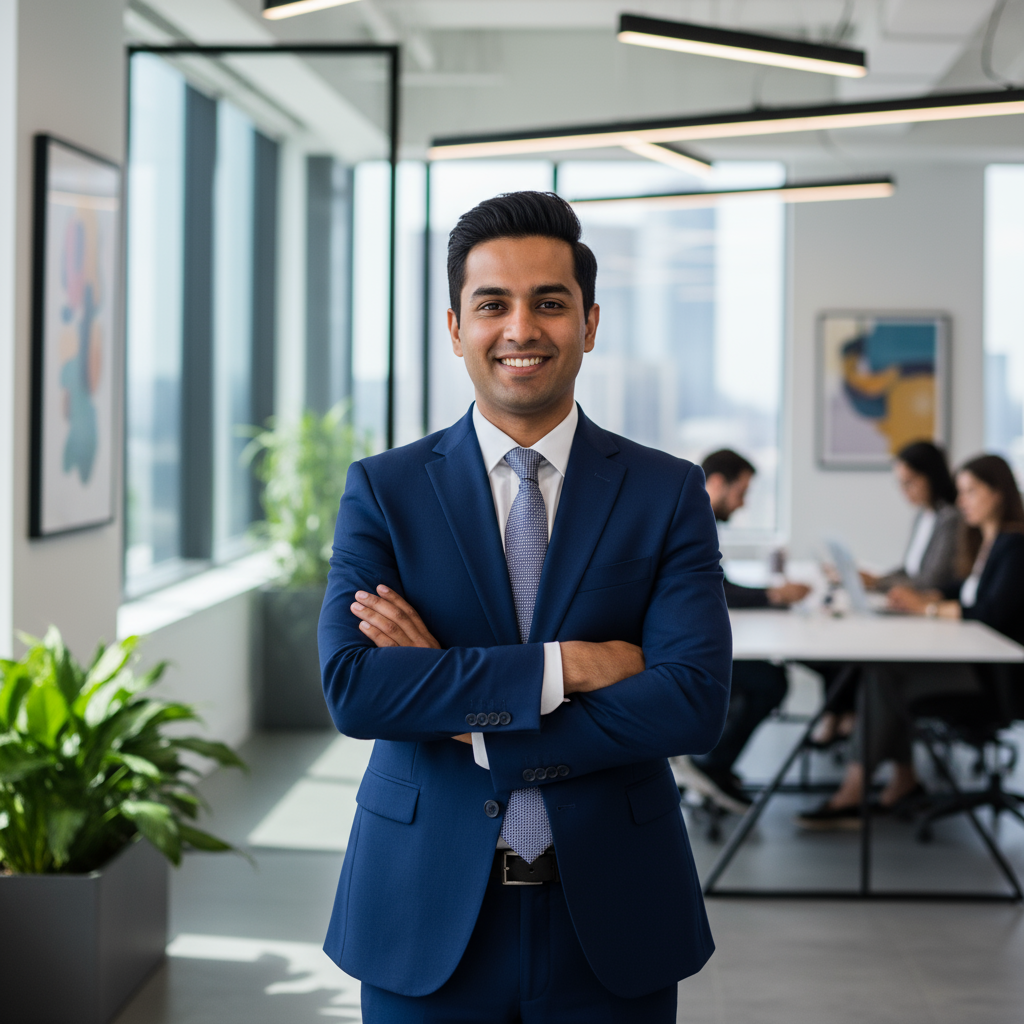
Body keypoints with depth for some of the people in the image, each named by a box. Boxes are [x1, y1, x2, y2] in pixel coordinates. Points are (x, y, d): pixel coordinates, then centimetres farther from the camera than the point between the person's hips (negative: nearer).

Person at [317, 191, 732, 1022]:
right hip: (427, 922, 0)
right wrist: (563, 665, -19)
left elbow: (696, 703, -12)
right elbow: (351, 688, -13)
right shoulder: (383, 490, 0)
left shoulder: (669, 494, 0)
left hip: (609, 925, 0)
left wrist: (465, 722, -15)